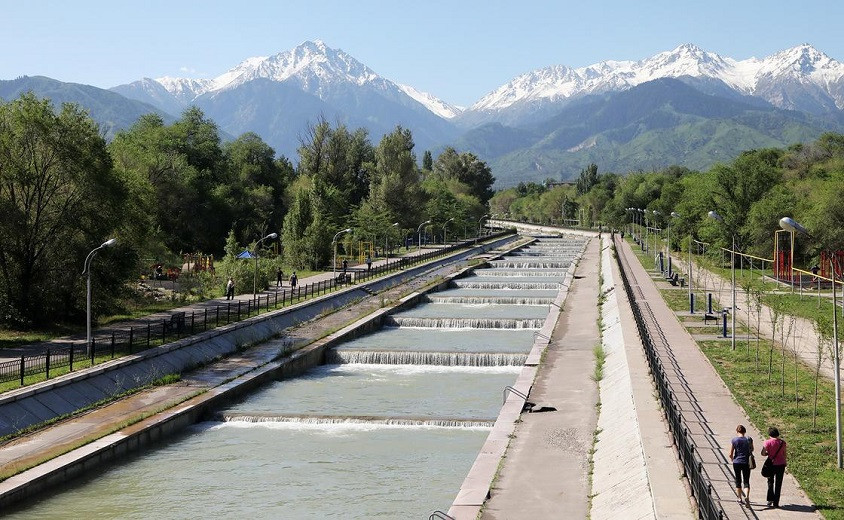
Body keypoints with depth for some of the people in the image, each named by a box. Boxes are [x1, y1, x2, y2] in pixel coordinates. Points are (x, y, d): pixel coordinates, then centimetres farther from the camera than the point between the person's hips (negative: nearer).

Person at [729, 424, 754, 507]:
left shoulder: (734, 440, -9)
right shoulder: (749, 440, -6)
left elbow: (730, 454, -6)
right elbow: (752, 450, 13)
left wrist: (732, 459, 15)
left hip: (736, 463, 0)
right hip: (746, 463, 0)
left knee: (738, 480, 15)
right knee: (746, 481, 4)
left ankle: (740, 498, 23)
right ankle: (747, 496, -20)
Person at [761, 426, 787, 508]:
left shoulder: (768, 442, -11)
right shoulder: (782, 442, -2)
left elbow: (763, 453, -12)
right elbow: (784, 454, 5)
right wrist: (784, 464, 17)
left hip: (771, 464, -2)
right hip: (781, 465, 2)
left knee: (770, 482, 17)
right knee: (778, 484, 9)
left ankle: (770, 500, 7)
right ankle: (776, 502, 10)